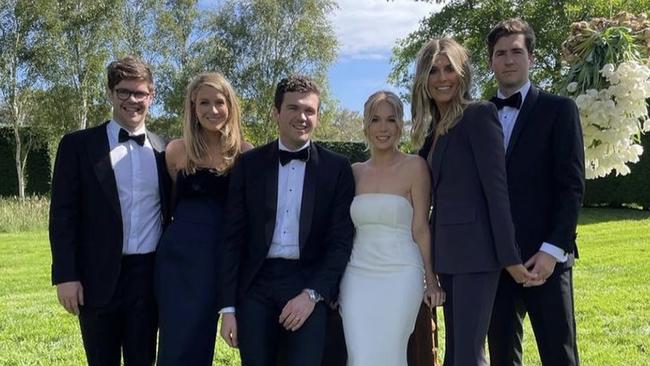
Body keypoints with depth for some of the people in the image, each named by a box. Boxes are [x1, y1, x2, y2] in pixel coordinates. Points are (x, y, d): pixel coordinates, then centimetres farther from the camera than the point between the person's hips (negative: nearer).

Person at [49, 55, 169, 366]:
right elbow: (63, 214, -3)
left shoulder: (164, 150, 8)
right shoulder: (78, 145, 0)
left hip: (149, 275, 2)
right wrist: (65, 275, -9)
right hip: (99, 277, -2)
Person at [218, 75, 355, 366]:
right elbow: (233, 238, 2)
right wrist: (228, 307, -2)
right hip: (256, 287, 1)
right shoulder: (249, 164, 3)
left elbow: (342, 240, -1)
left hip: (311, 286, -1)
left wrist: (312, 294, -11)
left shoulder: (337, 168, 1)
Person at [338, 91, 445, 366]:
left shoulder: (414, 166, -2)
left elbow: (420, 228, -2)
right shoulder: (355, 172, 10)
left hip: (400, 275, -3)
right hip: (357, 275, 3)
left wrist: (431, 279, -6)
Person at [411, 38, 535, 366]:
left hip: (475, 251, -8)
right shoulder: (432, 128, 14)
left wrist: (509, 255, -18)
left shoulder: (478, 115, -9)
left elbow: (496, 187, -15)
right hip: (447, 252, 8)